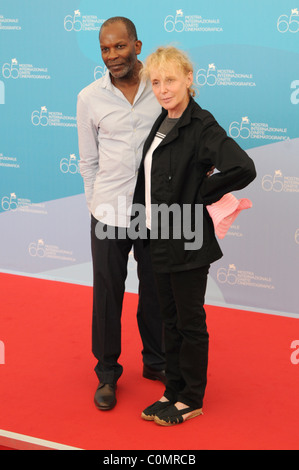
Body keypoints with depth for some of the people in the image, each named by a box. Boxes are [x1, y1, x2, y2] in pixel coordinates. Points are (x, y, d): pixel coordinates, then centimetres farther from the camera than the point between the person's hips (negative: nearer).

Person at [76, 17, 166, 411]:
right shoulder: (90, 98, -1)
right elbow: (88, 161, 7)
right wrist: (96, 207, 4)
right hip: (109, 213, 0)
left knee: (156, 291, 13)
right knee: (107, 295, 7)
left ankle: (156, 361, 34)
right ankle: (107, 372, 24)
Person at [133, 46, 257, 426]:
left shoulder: (202, 126, -17)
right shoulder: (162, 122, 8)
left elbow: (243, 169, -29)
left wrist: (199, 196, -18)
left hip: (188, 242, -8)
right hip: (161, 238, 8)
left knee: (190, 322, 6)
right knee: (170, 319, 17)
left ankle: (192, 400, 21)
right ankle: (173, 391, 31)